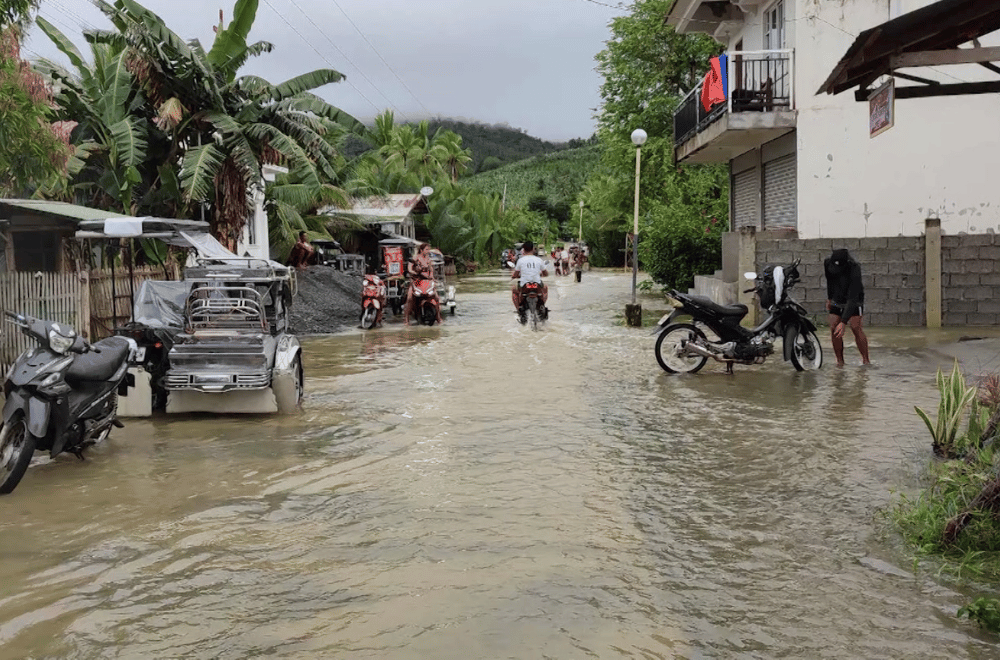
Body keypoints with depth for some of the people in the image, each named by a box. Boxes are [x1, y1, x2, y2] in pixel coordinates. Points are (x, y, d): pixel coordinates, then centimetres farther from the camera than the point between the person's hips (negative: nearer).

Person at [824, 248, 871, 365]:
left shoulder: (854, 270, -33)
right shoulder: (827, 262, -16)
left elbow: (852, 299, -36)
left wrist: (844, 322, -40)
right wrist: (829, 298, 19)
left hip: (854, 300, -5)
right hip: (837, 300, 5)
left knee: (856, 327, -20)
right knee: (833, 329, -9)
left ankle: (866, 360, -14)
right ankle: (840, 361, -3)